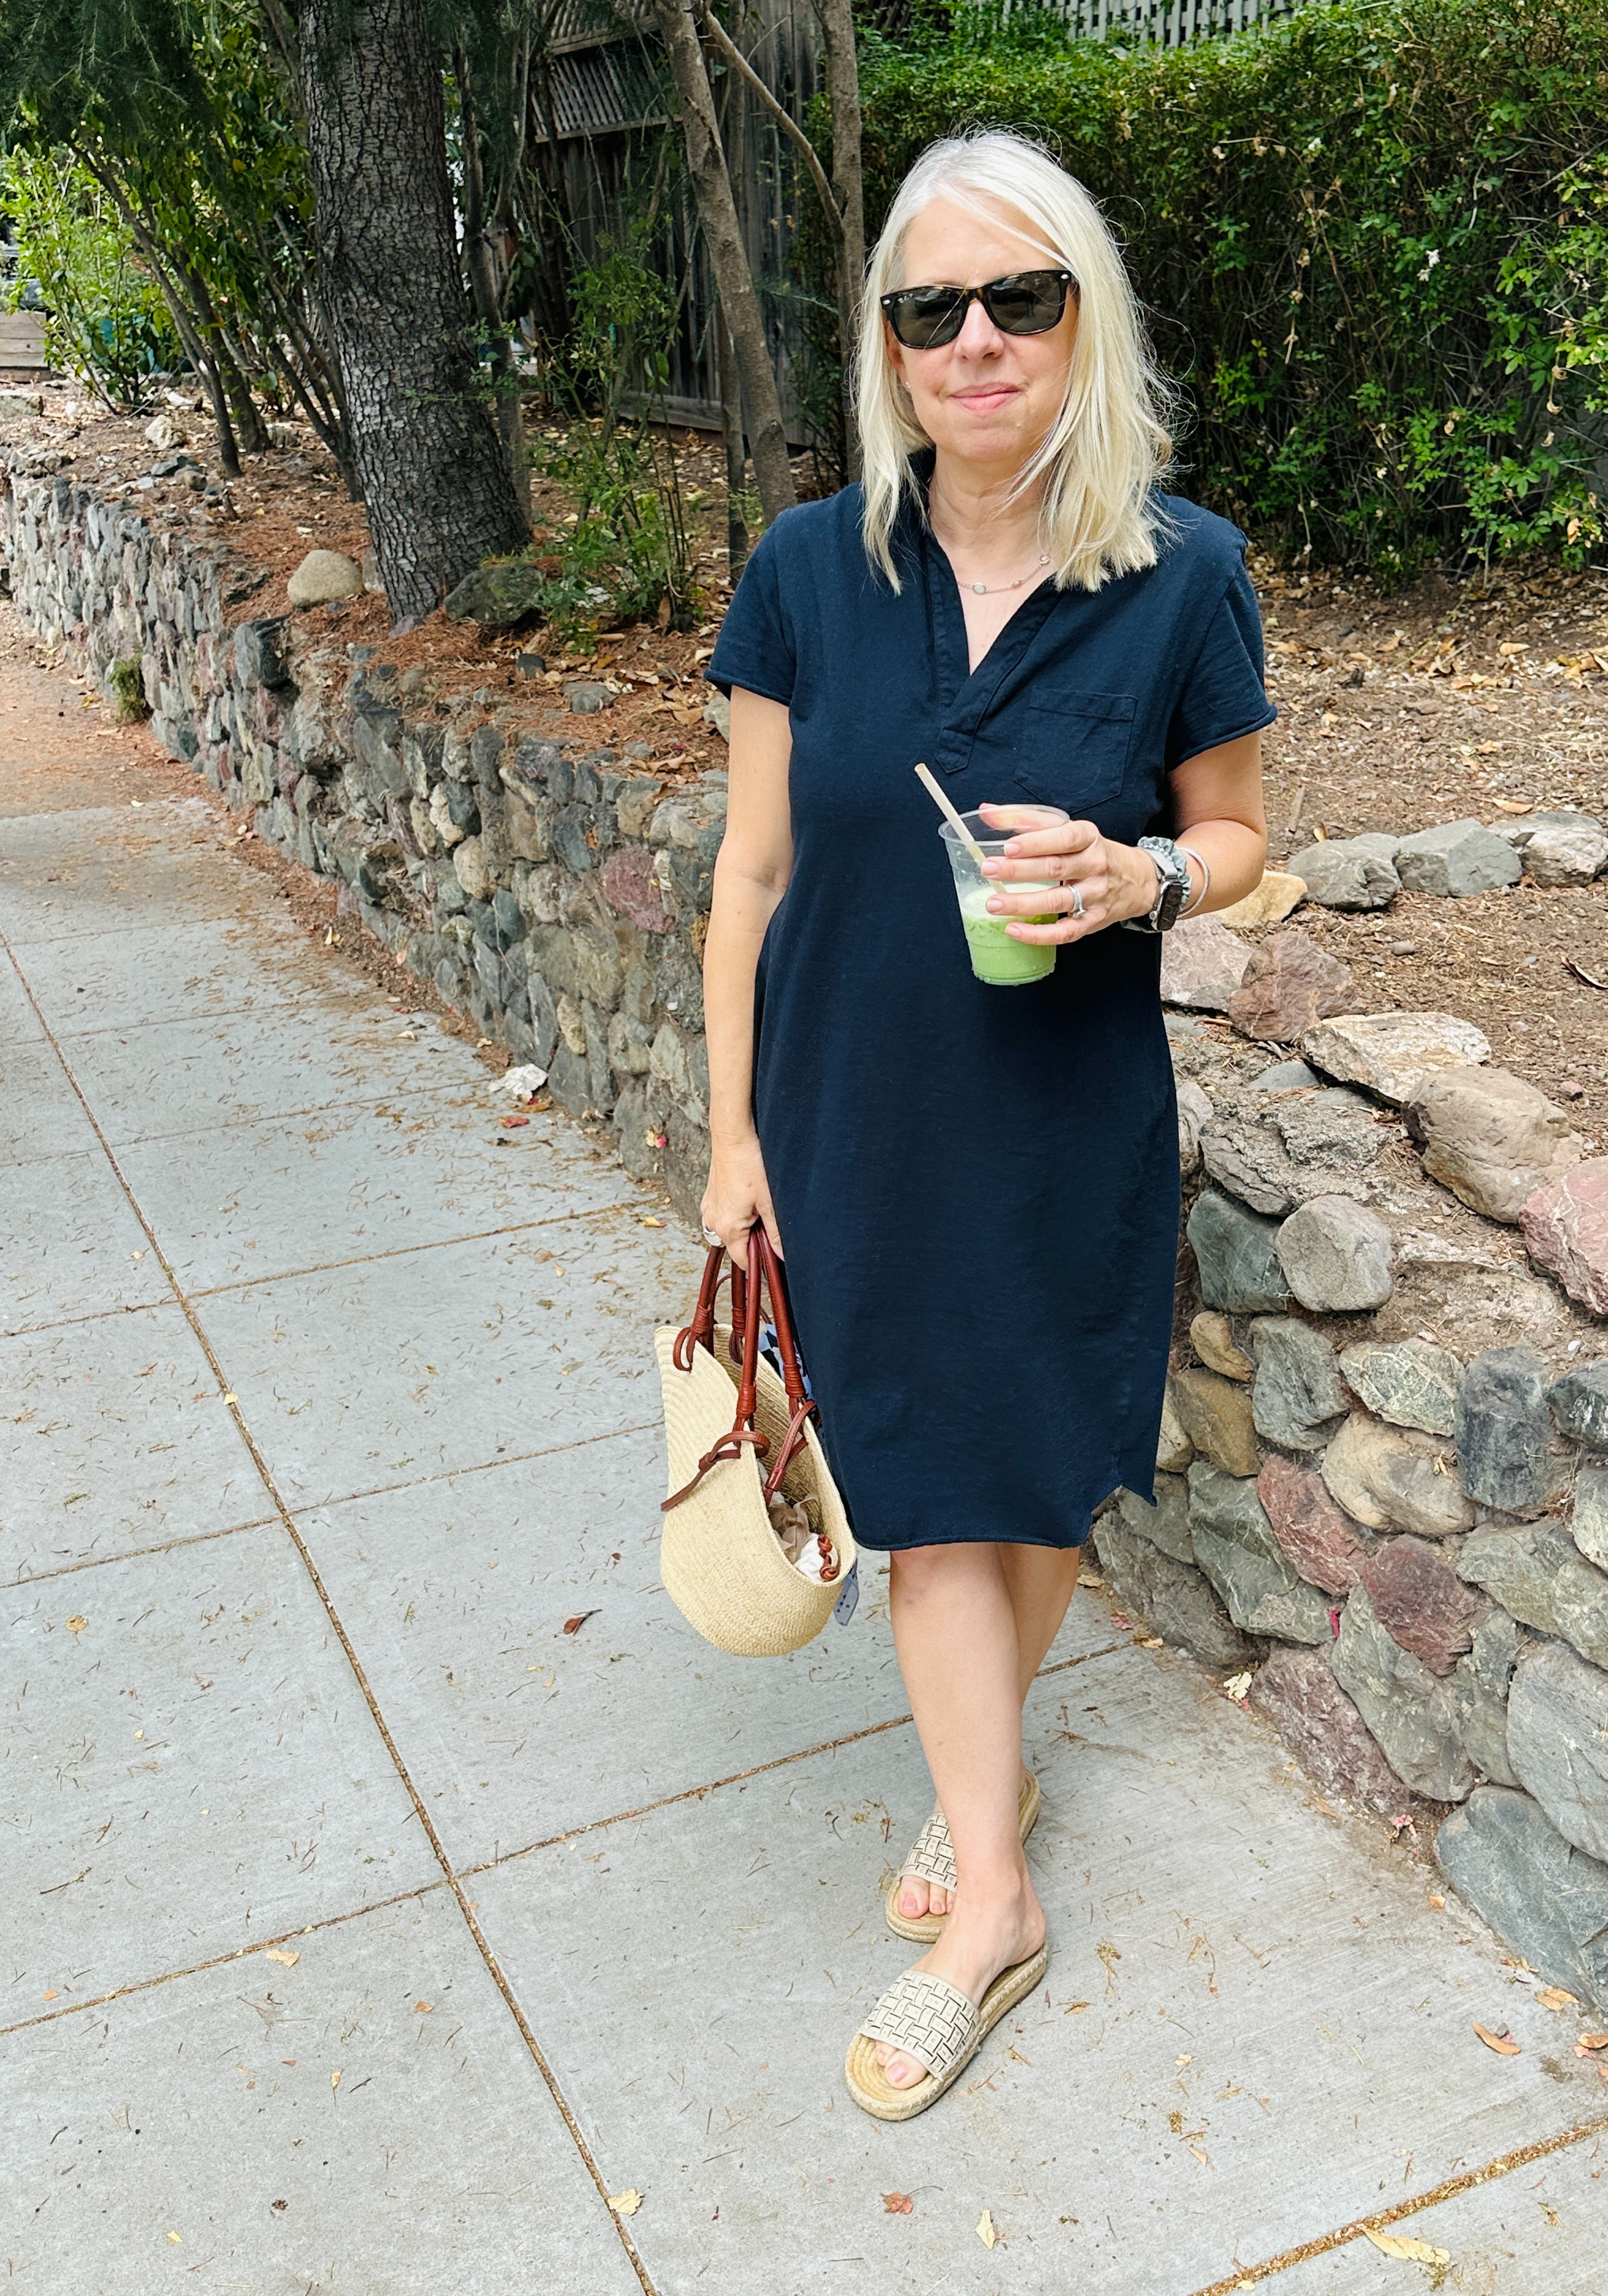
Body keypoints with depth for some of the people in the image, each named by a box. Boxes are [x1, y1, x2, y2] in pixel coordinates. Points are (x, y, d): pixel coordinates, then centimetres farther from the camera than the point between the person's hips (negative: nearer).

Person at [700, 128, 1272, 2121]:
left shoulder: (1183, 575, -9)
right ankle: (991, 1896, 24)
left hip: (1068, 1121, 0)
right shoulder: (809, 572, -6)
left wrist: (1141, 877, -21)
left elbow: (1239, 835, 3)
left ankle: (983, 1762, 43)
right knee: (922, 1489, 8)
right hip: (857, 1116, 1)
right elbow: (754, 866, -1)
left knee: (1040, 1471, 14)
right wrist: (732, 1128, 0)